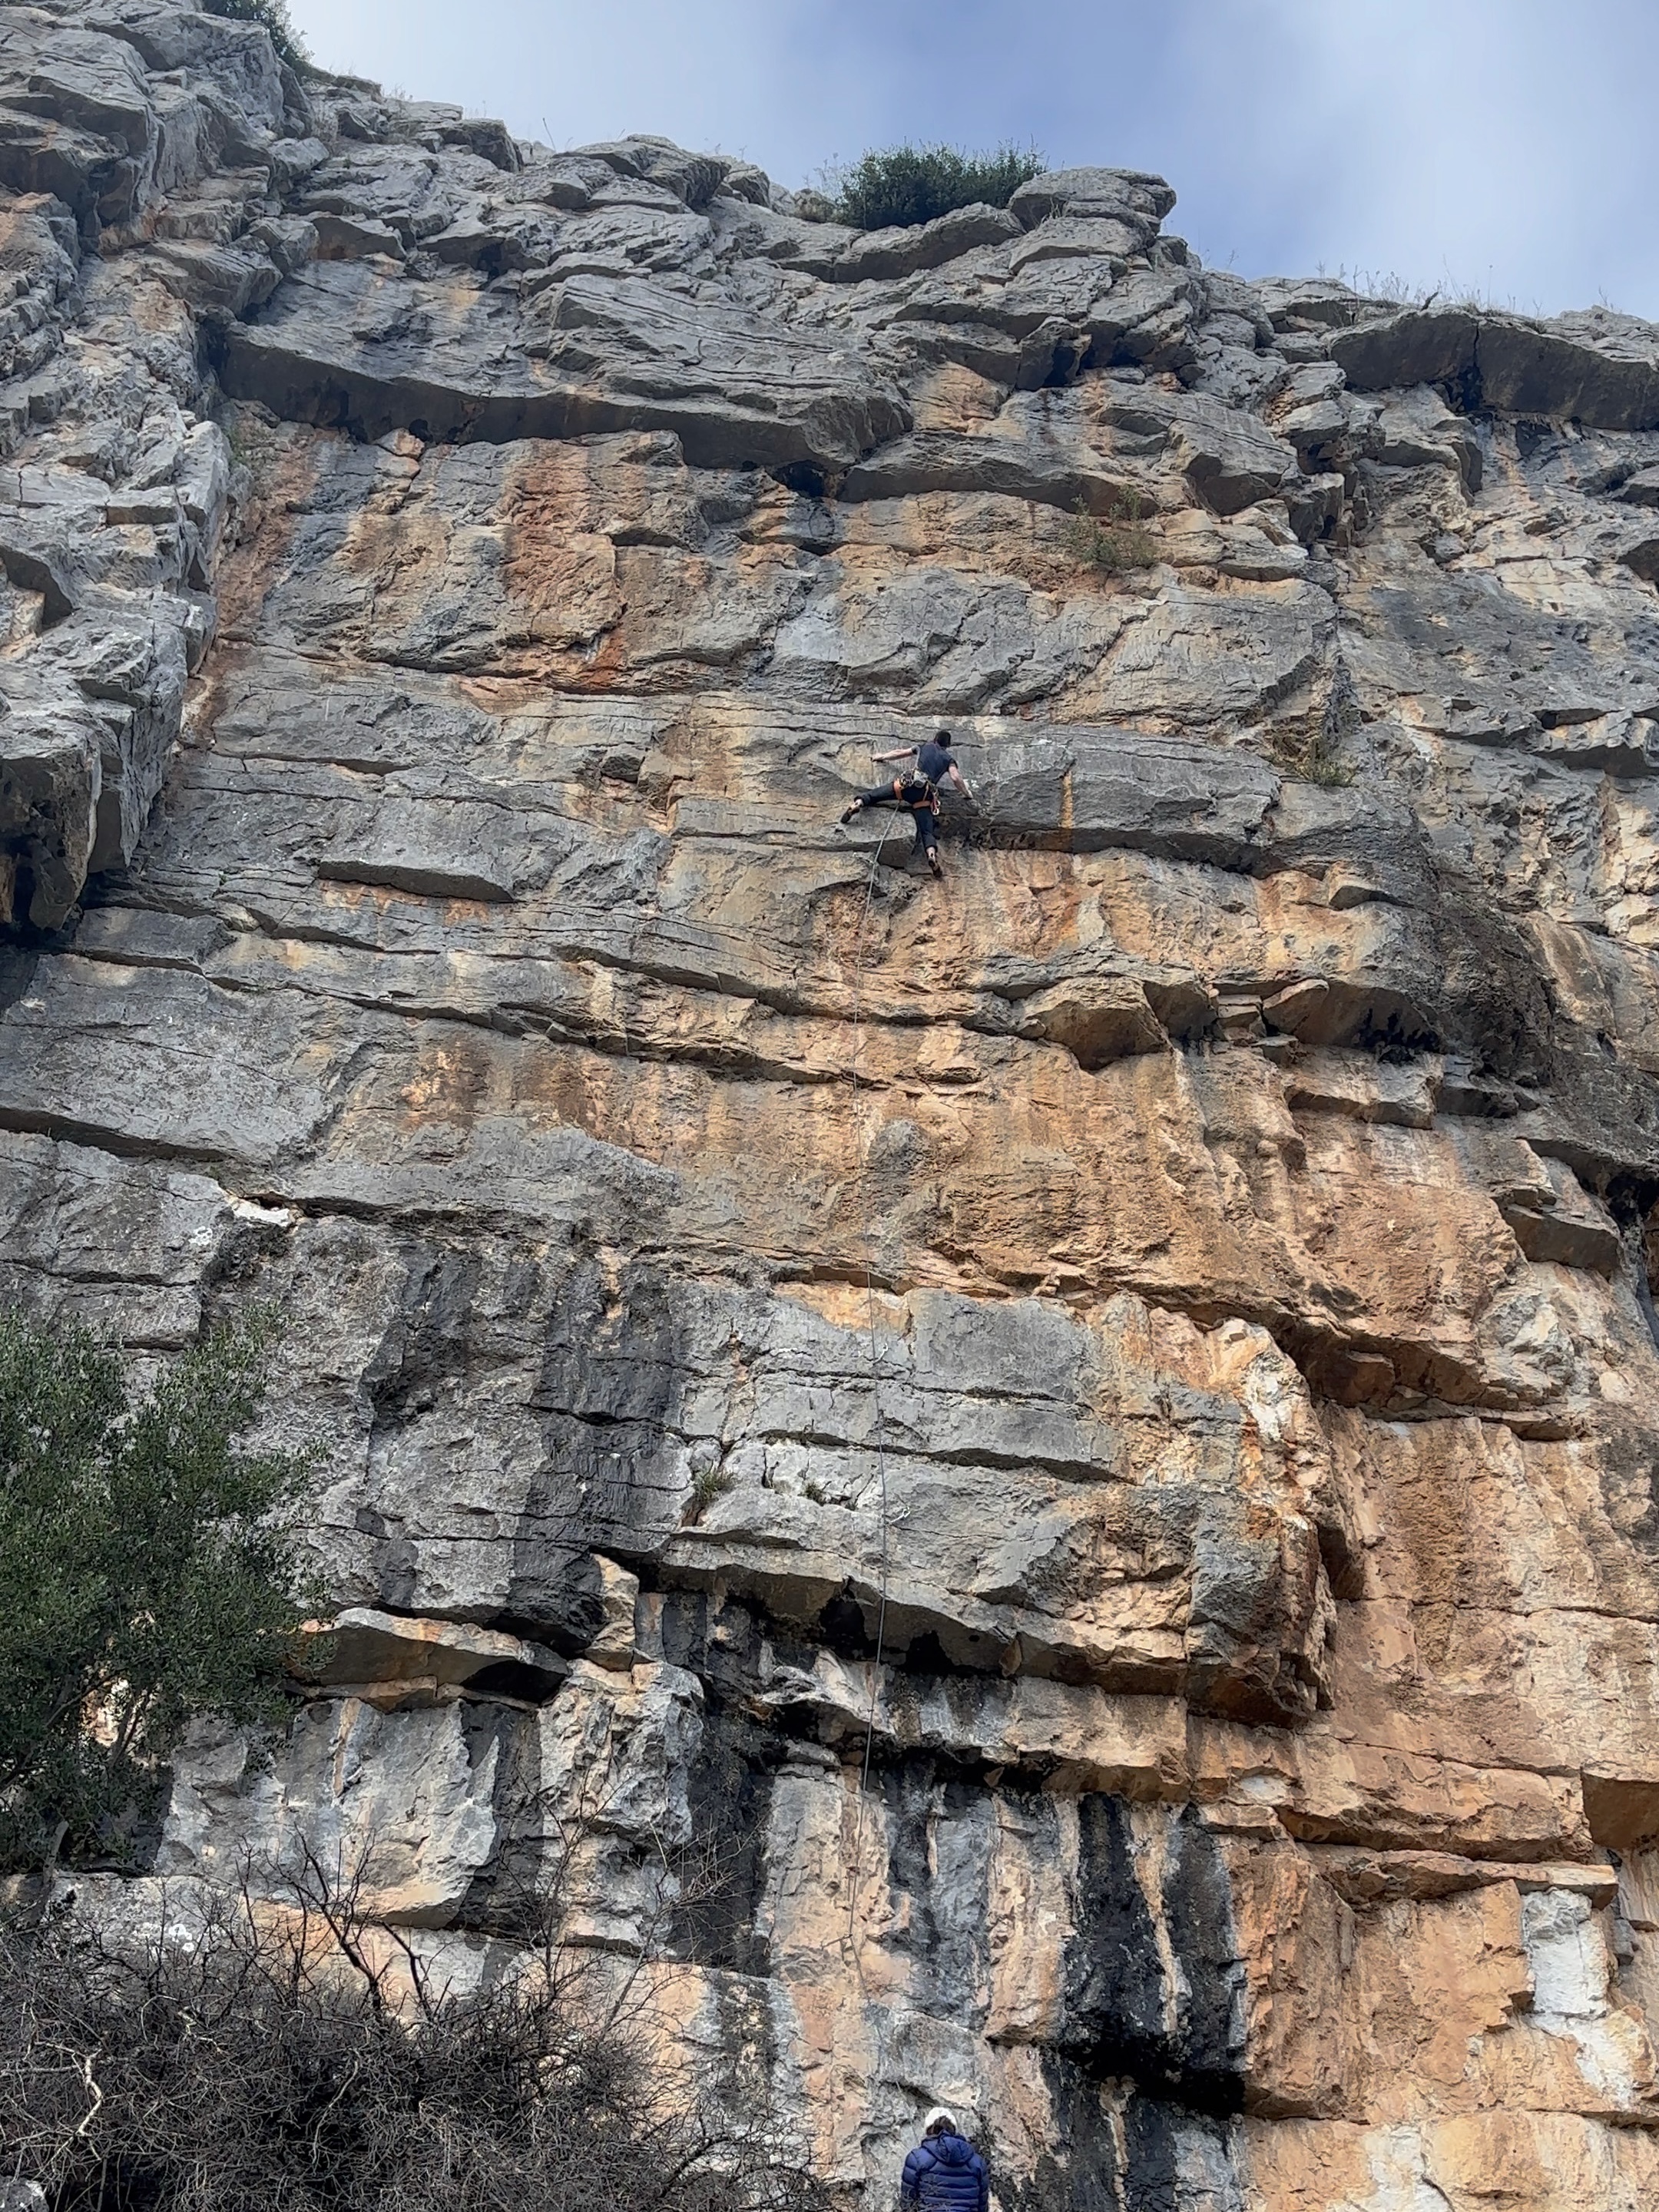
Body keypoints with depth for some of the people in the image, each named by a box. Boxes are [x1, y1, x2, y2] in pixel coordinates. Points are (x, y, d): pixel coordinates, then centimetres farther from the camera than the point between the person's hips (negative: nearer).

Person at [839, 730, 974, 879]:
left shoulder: (925, 747, 24)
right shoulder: (948, 759, 18)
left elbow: (900, 753, 33)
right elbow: (956, 778, 2)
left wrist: (883, 757, 49)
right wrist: (967, 794, 18)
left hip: (907, 785, 1)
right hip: (924, 795, -1)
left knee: (874, 794, 10)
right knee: (927, 830, -7)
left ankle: (857, 804, -20)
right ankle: (932, 854, -33)